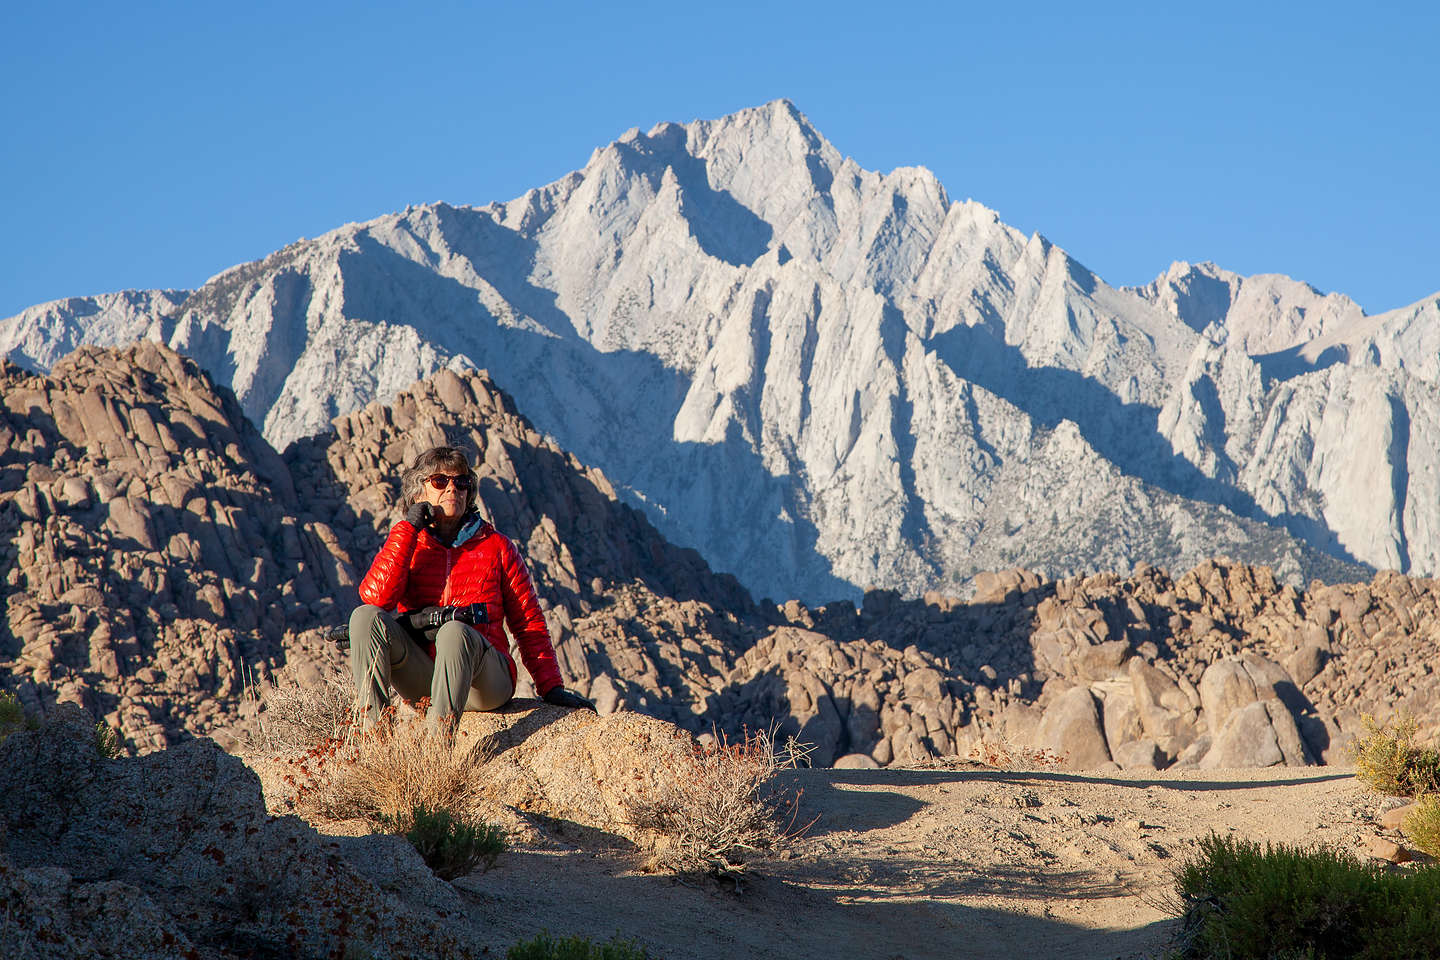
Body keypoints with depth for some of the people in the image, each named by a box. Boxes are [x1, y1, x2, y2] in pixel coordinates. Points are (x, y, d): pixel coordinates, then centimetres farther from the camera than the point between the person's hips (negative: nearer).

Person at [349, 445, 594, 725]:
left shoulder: (496, 545, 13)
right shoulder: (403, 545, 13)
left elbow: (529, 622, 11)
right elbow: (375, 597, -9)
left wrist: (551, 688, -1)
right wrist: (408, 527, -4)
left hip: (485, 678, -1)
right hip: (420, 677, 2)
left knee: (454, 631, -35)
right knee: (366, 617, -22)